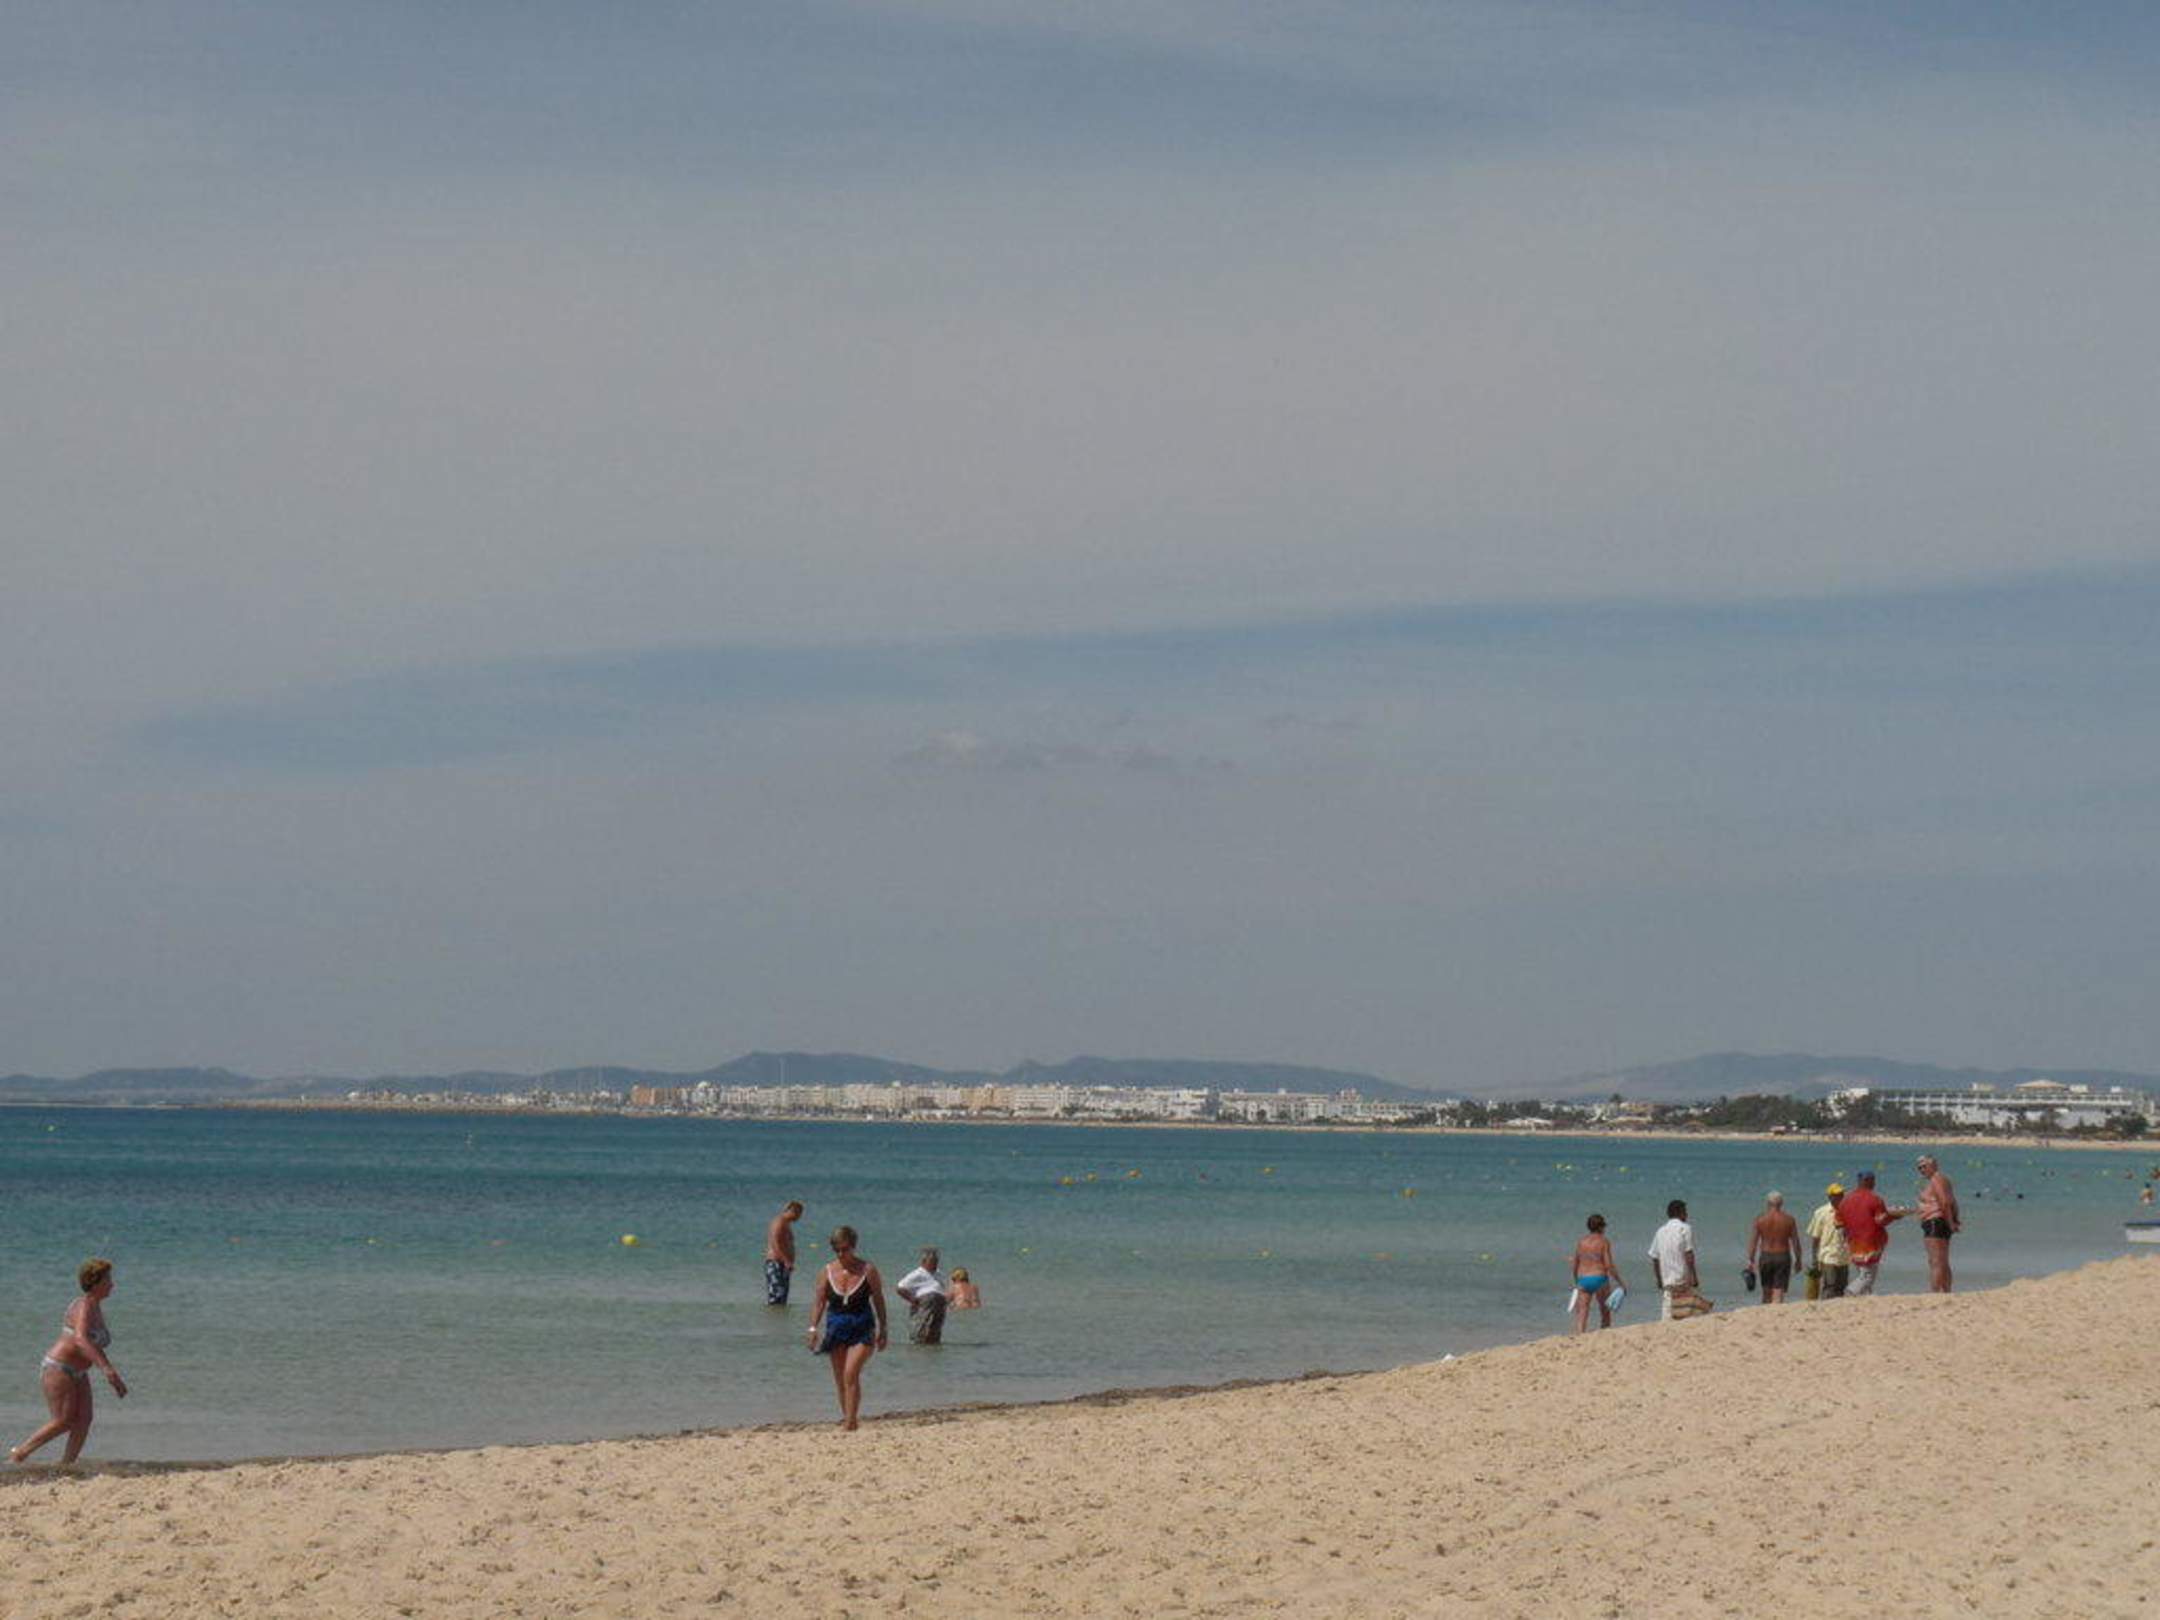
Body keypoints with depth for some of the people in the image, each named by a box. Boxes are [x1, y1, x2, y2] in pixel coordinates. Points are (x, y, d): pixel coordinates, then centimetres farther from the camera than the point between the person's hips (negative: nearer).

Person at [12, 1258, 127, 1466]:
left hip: (76, 1374, 9)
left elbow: (94, 1348, 21)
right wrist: (105, 1367, -46)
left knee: (85, 1418, -5)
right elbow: (80, 1340, -36)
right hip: (57, 1369, -9)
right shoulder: (84, 1307, -19)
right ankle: (19, 1454, 1)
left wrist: (114, 1378, 18)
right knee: (63, 1422, -11)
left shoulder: (97, 1310, 11)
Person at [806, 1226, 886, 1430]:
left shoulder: (868, 1270, -4)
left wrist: (882, 1330, 3)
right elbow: (819, 1301, 3)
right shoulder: (828, 1271, 2)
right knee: (840, 1378, 8)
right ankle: (847, 1417, 22)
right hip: (836, 1327, 4)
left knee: (851, 1373, -17)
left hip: (862, 1329, -4)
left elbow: (878, 1301, 2)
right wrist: (814, 1328, -8)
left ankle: (851, 1420, -16)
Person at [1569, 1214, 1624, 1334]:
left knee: (1582, 1315, -5)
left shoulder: (1581, 1241, 10)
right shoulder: (1604, 1241, -3)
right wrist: (1620, 1283, -1)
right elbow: (1608, 1265, -9)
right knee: (1605, 1314, 18)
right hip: (1599, 1279, -3)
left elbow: (1575, 1265, 13)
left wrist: (1576, 1282, 28)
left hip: (1583, 1280, 3)